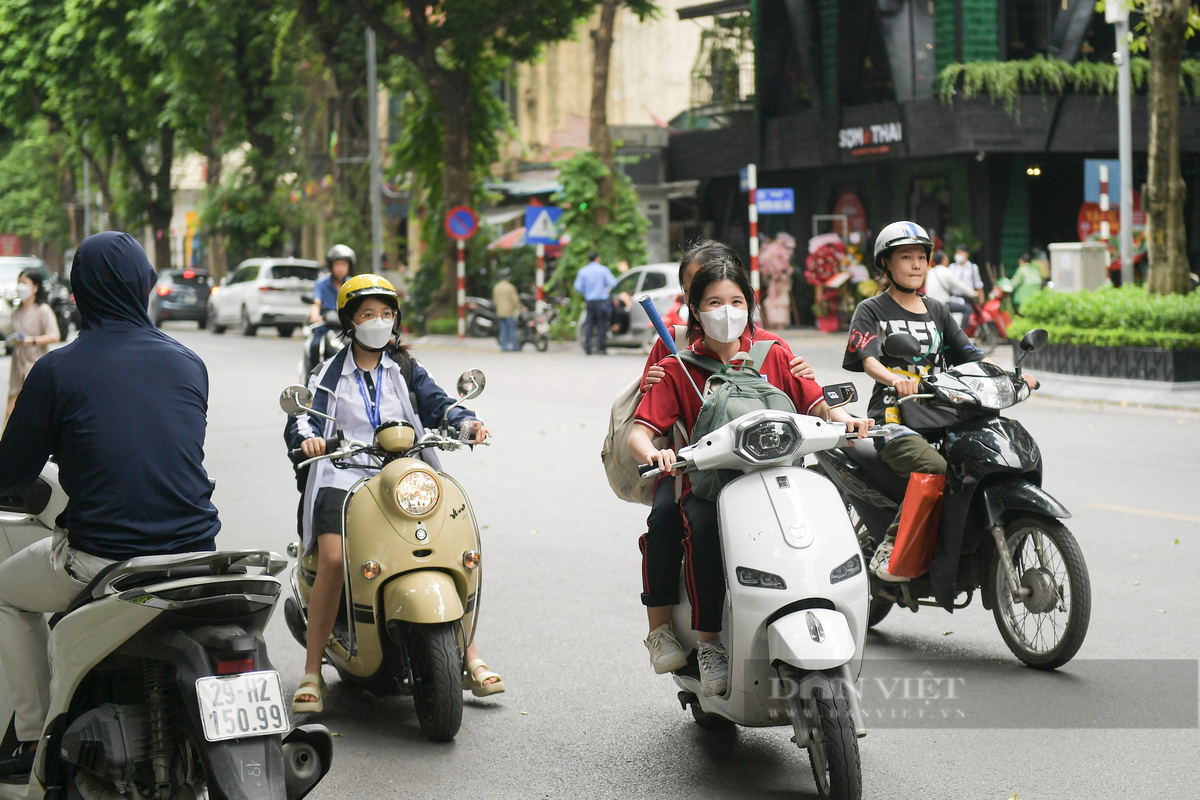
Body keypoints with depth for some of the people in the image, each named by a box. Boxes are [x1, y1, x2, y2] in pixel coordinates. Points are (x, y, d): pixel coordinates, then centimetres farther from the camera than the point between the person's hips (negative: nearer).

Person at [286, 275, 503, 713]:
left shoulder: (407, 371, 21)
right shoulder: (329, 375, 17)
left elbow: (437, 403, 7)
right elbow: (302, 417, 4)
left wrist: (466, 421, -16)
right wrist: (307, 438, -21)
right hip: (344, 479, -2)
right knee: (333, 560, -28)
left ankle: (471, 659, -3)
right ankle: (312, 673, -19)